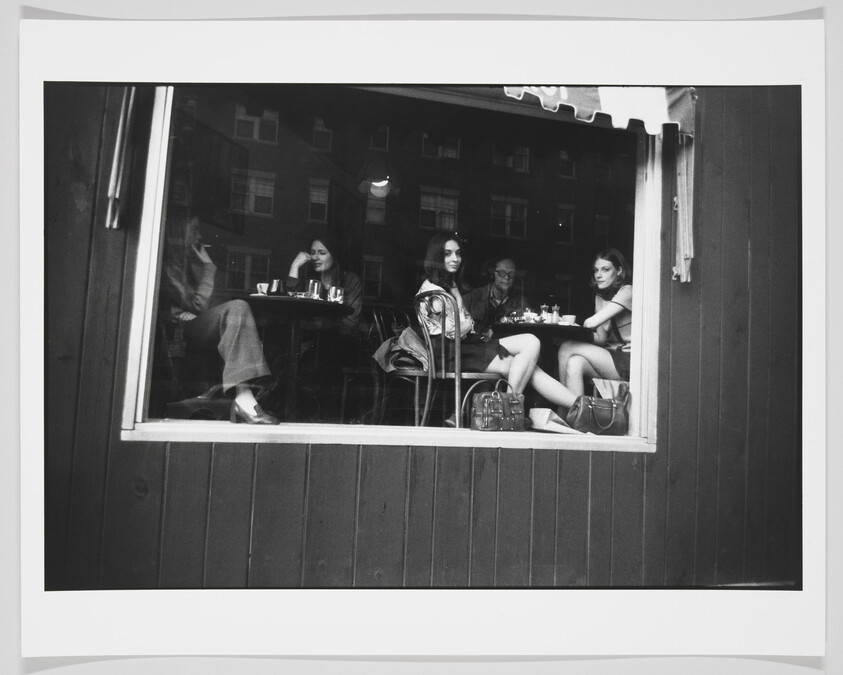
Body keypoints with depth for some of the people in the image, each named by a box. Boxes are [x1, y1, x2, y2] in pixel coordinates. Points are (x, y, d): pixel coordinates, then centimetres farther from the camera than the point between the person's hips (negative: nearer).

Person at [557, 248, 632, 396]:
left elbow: (592, 323, -21)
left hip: (629, 361, -7)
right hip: (610, 357, 7)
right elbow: (601, 339, 10)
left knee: (567, 348, -16)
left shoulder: (627, 292, -9)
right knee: (574, 363, -21)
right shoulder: (600, 296, 16)